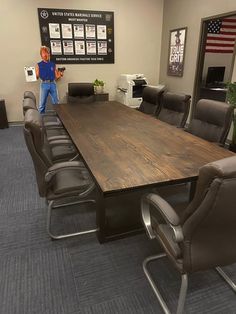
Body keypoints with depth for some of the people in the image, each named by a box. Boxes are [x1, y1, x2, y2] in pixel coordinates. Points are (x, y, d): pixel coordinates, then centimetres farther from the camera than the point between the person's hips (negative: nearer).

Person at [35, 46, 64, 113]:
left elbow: (56, 77, 12)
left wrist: (60, 74, -7)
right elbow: (36, 77, 5)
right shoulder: (39, 65, 9)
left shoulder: (53, 64, 13)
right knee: (42, 103, 0)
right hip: (44, 84, -1)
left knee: (56, 103, 3)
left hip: (53, 84, 2)